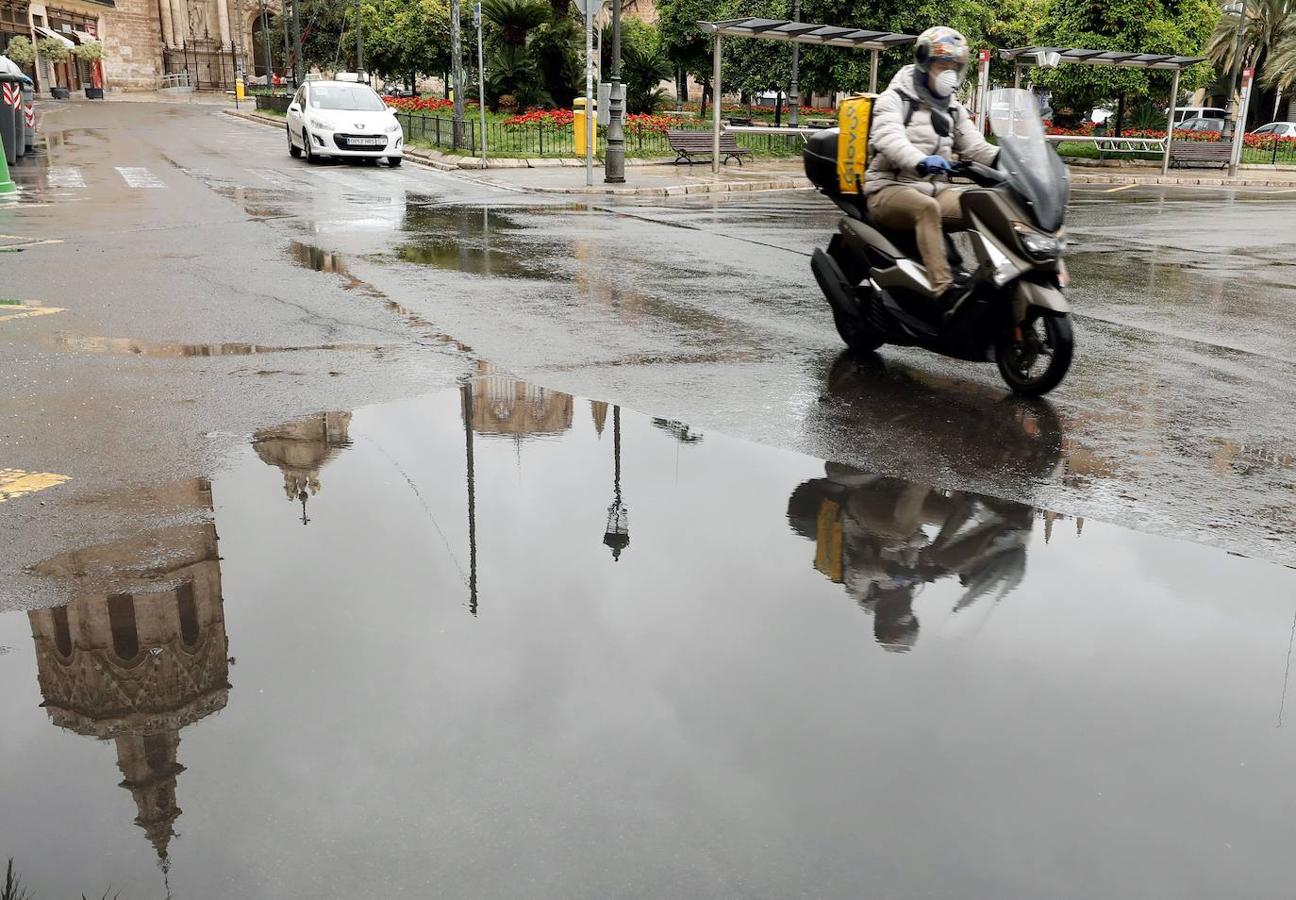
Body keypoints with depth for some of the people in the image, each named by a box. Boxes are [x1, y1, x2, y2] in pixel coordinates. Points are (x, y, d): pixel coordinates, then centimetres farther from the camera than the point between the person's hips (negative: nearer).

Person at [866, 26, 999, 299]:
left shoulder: (953, 109, 20)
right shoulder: (896, 99, -2)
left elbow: (974, 146, 12)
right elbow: (888, 138, -22)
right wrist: (920, 161, -42)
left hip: (935, 188, 6)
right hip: (890, 188, -6)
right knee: (927, 208, -39)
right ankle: (942, 287, -49)